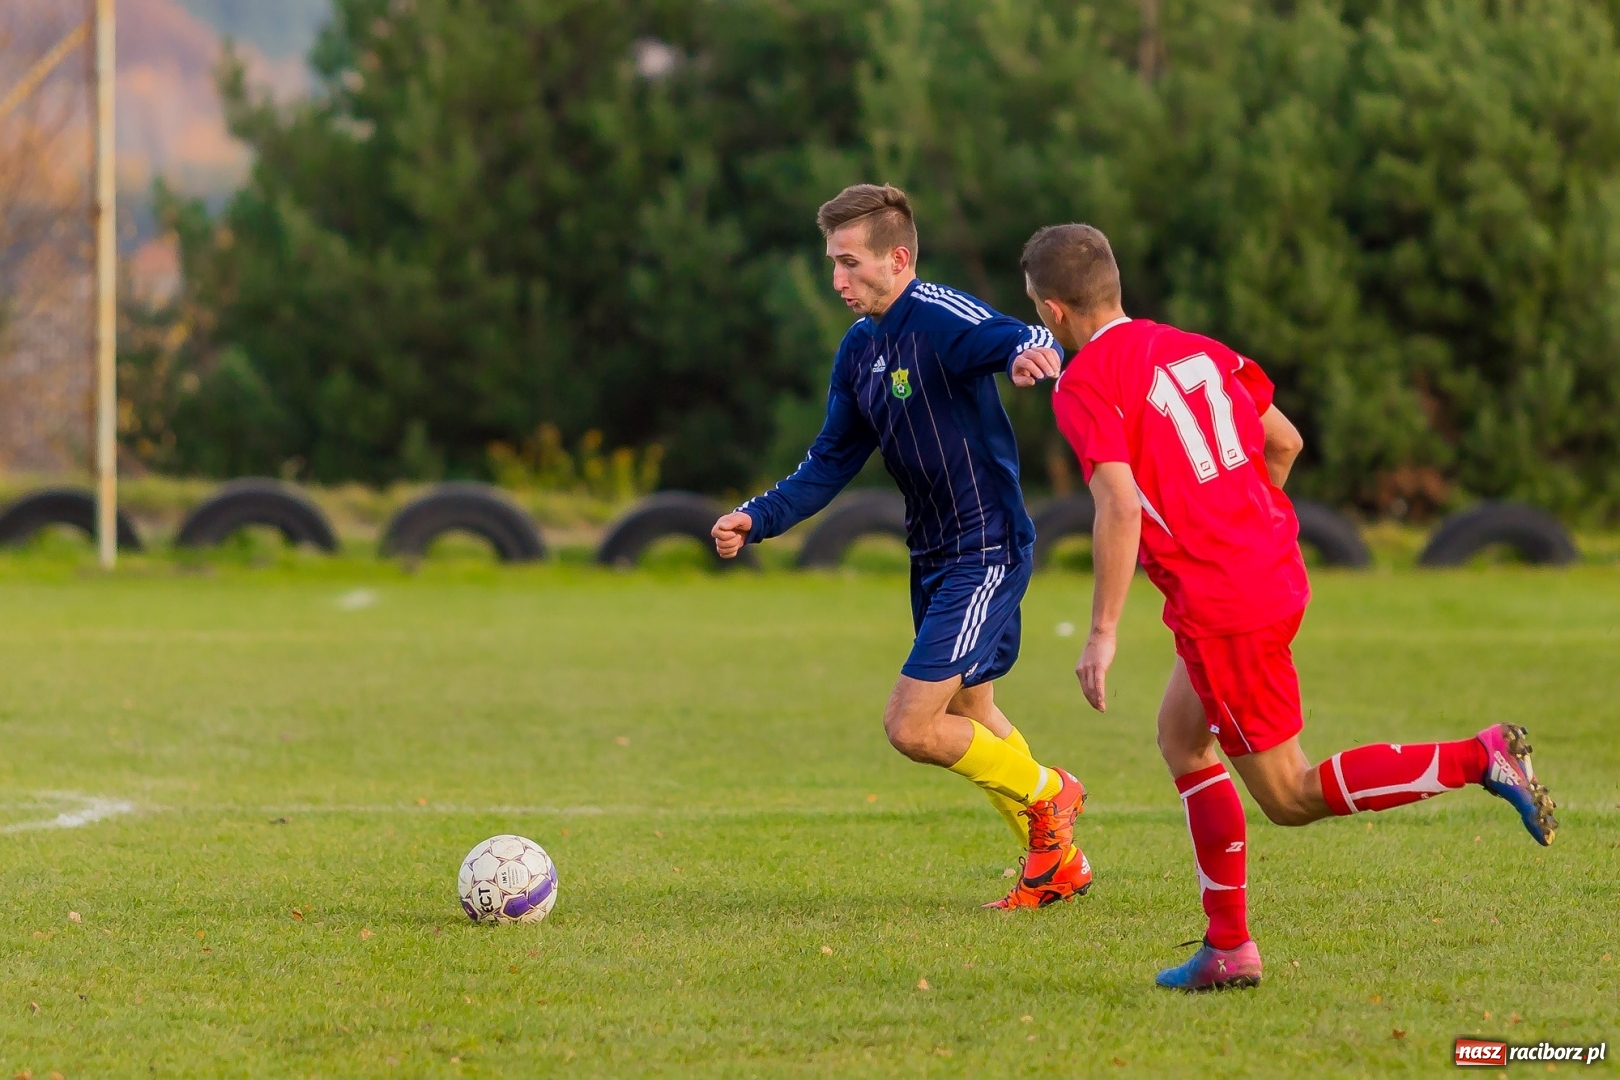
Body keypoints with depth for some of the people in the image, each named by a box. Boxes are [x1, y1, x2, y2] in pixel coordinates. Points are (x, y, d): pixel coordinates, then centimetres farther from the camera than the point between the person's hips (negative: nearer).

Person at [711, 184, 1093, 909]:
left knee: (911, 728, -13)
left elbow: (1021, 341, -38)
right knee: (970, 714, 21)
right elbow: (831, 463, 16)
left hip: (985, 550, -10)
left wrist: (1032, 353, -62)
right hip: (933, 554, 10)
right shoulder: (859, 350, 8)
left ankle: (1046, 795, 11)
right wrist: (756, 520, 4)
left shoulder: (940, 319, -19)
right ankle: (1059, 861, 36)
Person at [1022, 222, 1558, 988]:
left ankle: (1480, 759, -12)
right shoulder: (1194, 348, 11)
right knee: (1181, 739, 21)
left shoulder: (1084, 387, -12)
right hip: (1275, 572, 9)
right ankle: (1229, 948, 19)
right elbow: (1284, 442, 17)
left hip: (1220, 607, -9)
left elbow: (1121, 507, -22)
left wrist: (1102, 632, -18)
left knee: (1290, 798, 1)